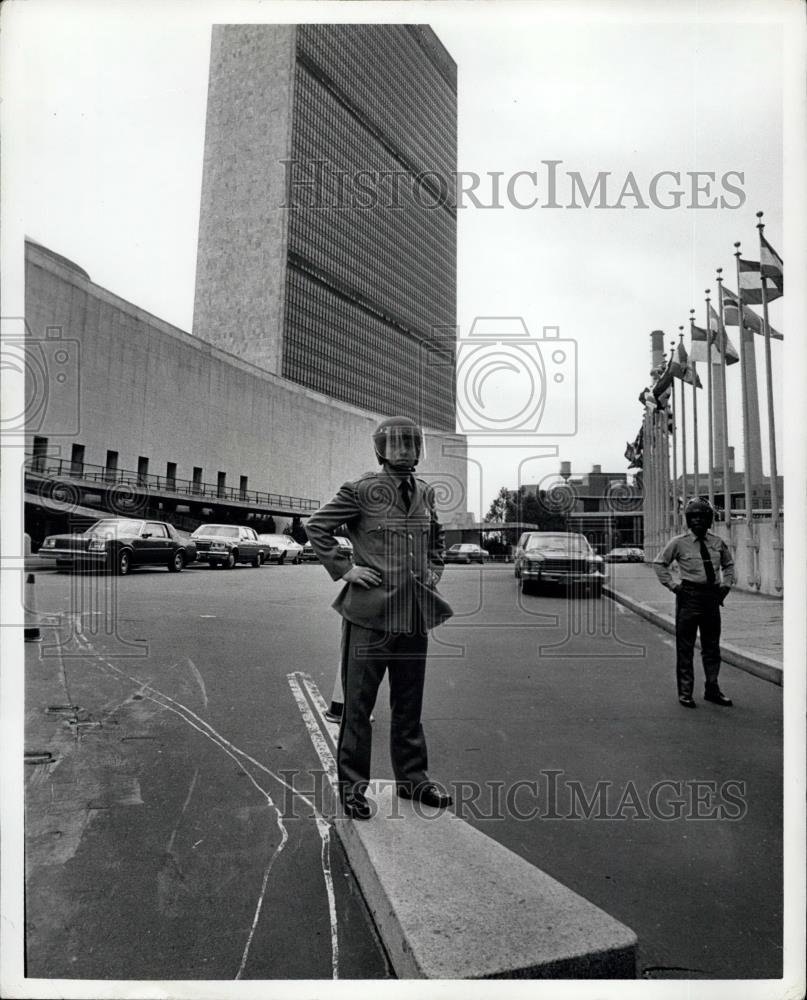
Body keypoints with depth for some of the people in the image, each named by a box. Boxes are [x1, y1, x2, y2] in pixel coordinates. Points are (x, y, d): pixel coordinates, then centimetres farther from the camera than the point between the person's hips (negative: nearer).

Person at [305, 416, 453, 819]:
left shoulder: (426, 493, 10)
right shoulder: (361, 490, -7)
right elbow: (316, 526, -4)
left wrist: (435, 569, 14)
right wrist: (344, 569, -9)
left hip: (415, 614, 5)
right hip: (370, 612, -5)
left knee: (409, 703, 16)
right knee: (358, 703, 5)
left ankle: (412, 778, 31)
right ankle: (352, 785, 20)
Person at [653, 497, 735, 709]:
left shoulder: (717, 542, 8)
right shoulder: (678, 543, -4)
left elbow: (728, 564, 24)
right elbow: (659, 563, 2)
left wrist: (726, 584, 10)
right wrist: (673, 585, -5)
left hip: (713, 596, 4)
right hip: (689, 596, -4)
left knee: (712, 646, 11)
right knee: (685, 647, -1)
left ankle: (712, 690, 24)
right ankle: (685, 692, 7)